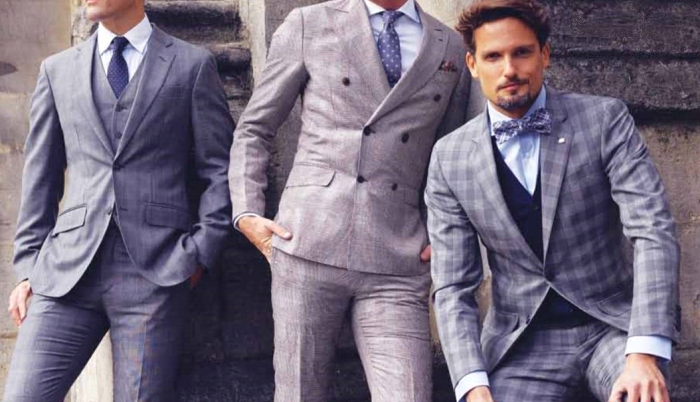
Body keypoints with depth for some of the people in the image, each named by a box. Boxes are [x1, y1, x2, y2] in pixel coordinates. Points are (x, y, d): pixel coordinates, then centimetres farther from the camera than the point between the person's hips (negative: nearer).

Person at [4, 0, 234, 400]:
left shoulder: (193, 65, 7)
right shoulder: (58, 70, 15)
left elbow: (219, 169, 6)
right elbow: (41, 177, 16)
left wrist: (198, 255, -4)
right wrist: (28, 268, 10)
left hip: (154, 270, -2)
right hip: (69, 270, 3)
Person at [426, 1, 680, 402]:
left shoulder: (605, 120, -4)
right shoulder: (449, 158, 0)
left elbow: (654, 231, -13)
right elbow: (453, 288, -1)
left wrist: (646, 353, -26)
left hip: (614, 325, -1)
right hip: (523, 344, 2)